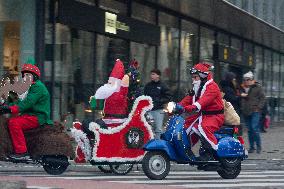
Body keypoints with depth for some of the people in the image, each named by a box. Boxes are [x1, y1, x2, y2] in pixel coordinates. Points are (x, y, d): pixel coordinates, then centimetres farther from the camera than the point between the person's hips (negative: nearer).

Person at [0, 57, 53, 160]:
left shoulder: (38, 86, -10)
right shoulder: (31, 87, 24)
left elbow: (28, 103, -22)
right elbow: (21, 102, 20)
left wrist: (11, 109, -27)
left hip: (38, 117, -11)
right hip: (30, 115, 11)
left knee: (13, 122, -27)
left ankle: (22, 152, -31)